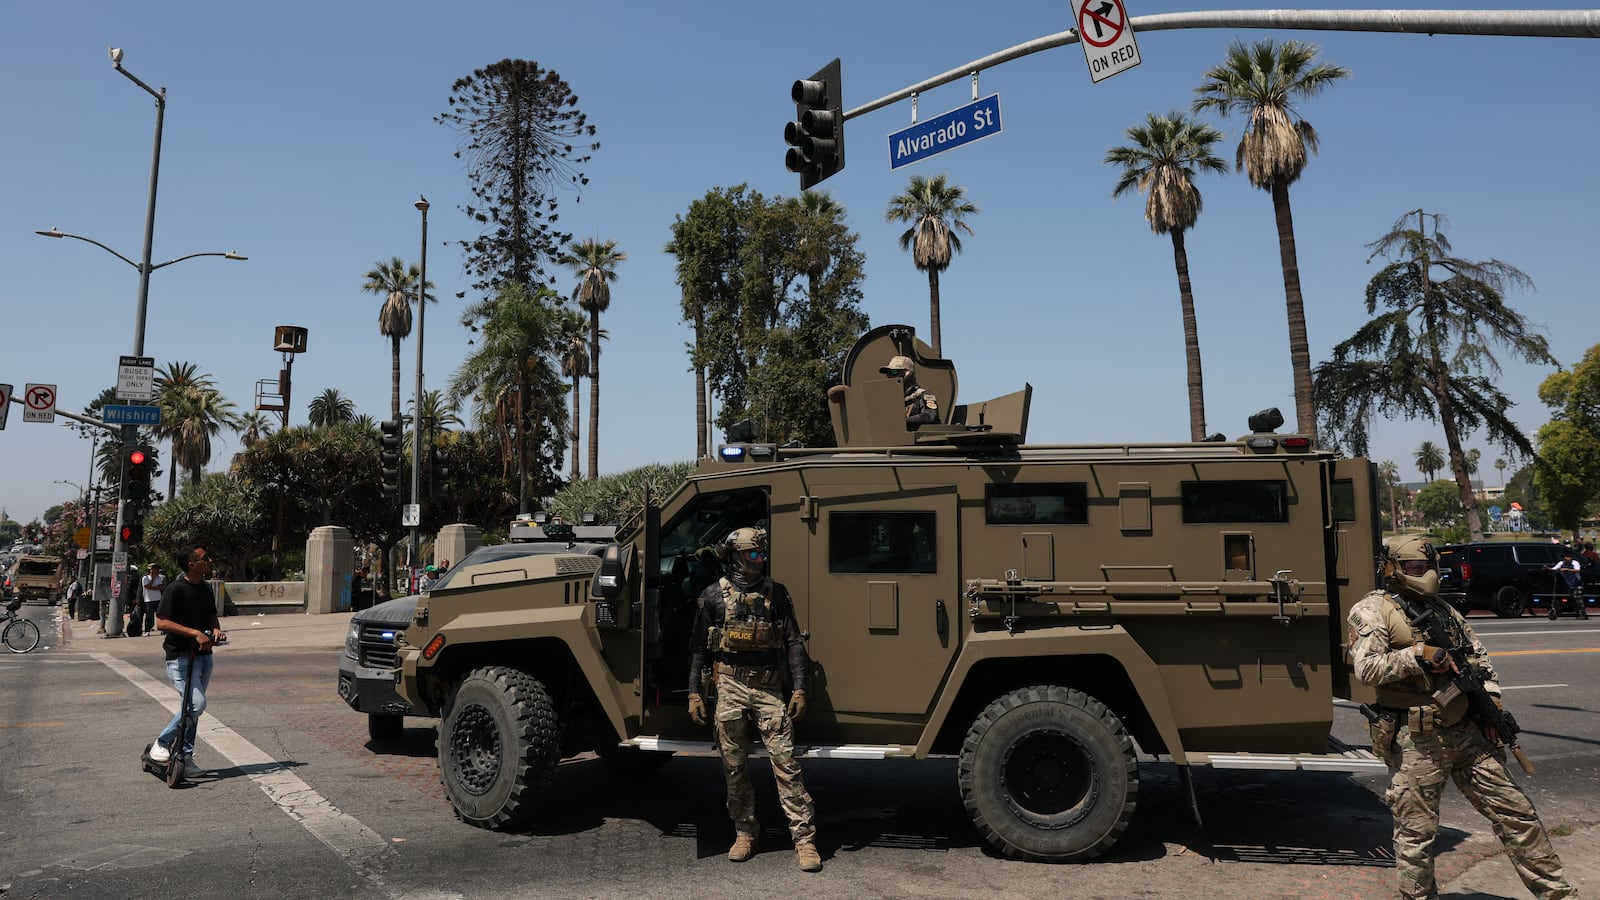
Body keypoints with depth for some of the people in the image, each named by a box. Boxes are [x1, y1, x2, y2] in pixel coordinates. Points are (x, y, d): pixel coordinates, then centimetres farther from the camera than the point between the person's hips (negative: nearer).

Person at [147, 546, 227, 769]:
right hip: (180, 657, -8)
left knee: (191, 709, 12)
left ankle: (185, 758, 21)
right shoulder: (176, 589, -13)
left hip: (203, 655, 8)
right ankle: (161, 744, 1)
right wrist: (195, 633, -26)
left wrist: (216, 629, 1)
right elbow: (161, 623, -19)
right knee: (196, 704, -17)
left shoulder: (206, 590, 11)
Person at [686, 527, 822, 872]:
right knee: (734, 766, 7)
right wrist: (694, 693, 1)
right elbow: (698, 646, 7)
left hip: (769, 686, 0)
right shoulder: (715, 594, 4)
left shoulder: (777, 593, 6)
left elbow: (794, 642, 5)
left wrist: (799, 688, -4)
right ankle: (744, 833, 23)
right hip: (729, 685, 1)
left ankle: (804, 839, -2)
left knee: (785, 761, -6)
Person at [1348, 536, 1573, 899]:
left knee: (1514, 809, 11)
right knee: (1416, 832, 2)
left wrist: (1490, 696, 9)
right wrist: (1418, 655, -19)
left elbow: (1478, 656, 23)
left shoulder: (1442, 609, 16)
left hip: (1466, 731, 6)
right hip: (1415, 742, -6)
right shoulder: (1373, 610, -5)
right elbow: (1366, 668, -16)